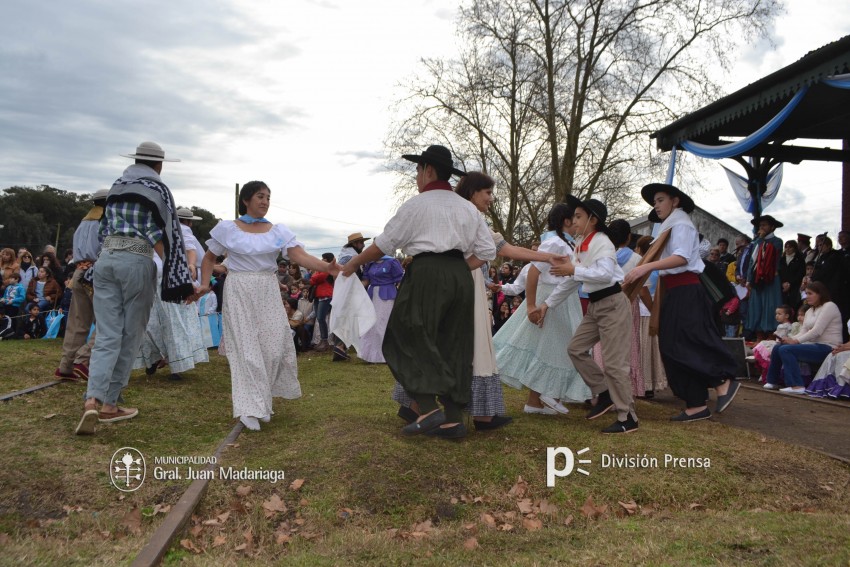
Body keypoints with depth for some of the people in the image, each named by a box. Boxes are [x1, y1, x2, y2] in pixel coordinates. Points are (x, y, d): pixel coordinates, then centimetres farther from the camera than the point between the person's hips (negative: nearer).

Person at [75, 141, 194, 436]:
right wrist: (172, 273, -6)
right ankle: (109, 404, 8)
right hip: (137, 260, -5)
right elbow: (160, 233, -6)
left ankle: (92, 400, -17)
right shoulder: (158, 189, 2)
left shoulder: (116, 186, 19)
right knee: (130, 335, 5)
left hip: (106, 258, 5)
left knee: (107, 334, 1)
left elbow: (105, 227, 20)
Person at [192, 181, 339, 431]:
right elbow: (209, 258, 10)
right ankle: (249, 408, -2)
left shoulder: (278, 231, 5)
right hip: (239, 293, -2)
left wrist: (326, 267, -24)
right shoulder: (227, 228, 2)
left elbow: (300, 256, -8)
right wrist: (204, 284, -7)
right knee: (247, 348, -6)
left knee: (274, 346, -1)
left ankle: (261, 399, 20)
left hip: (268, 293, 3)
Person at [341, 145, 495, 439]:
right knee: (453, 346, 8)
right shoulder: (468, 208, 15)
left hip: (427, 274, -6)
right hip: (461, 277, 6)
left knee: (411, 339, 2)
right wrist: (460, 268, 15)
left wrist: (354, 263, 17)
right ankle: (453, 419, 9)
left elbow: (384, 243, 4)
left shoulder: (416, 204, 0)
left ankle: (429, 409, -10)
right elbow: (487, 250, 11)